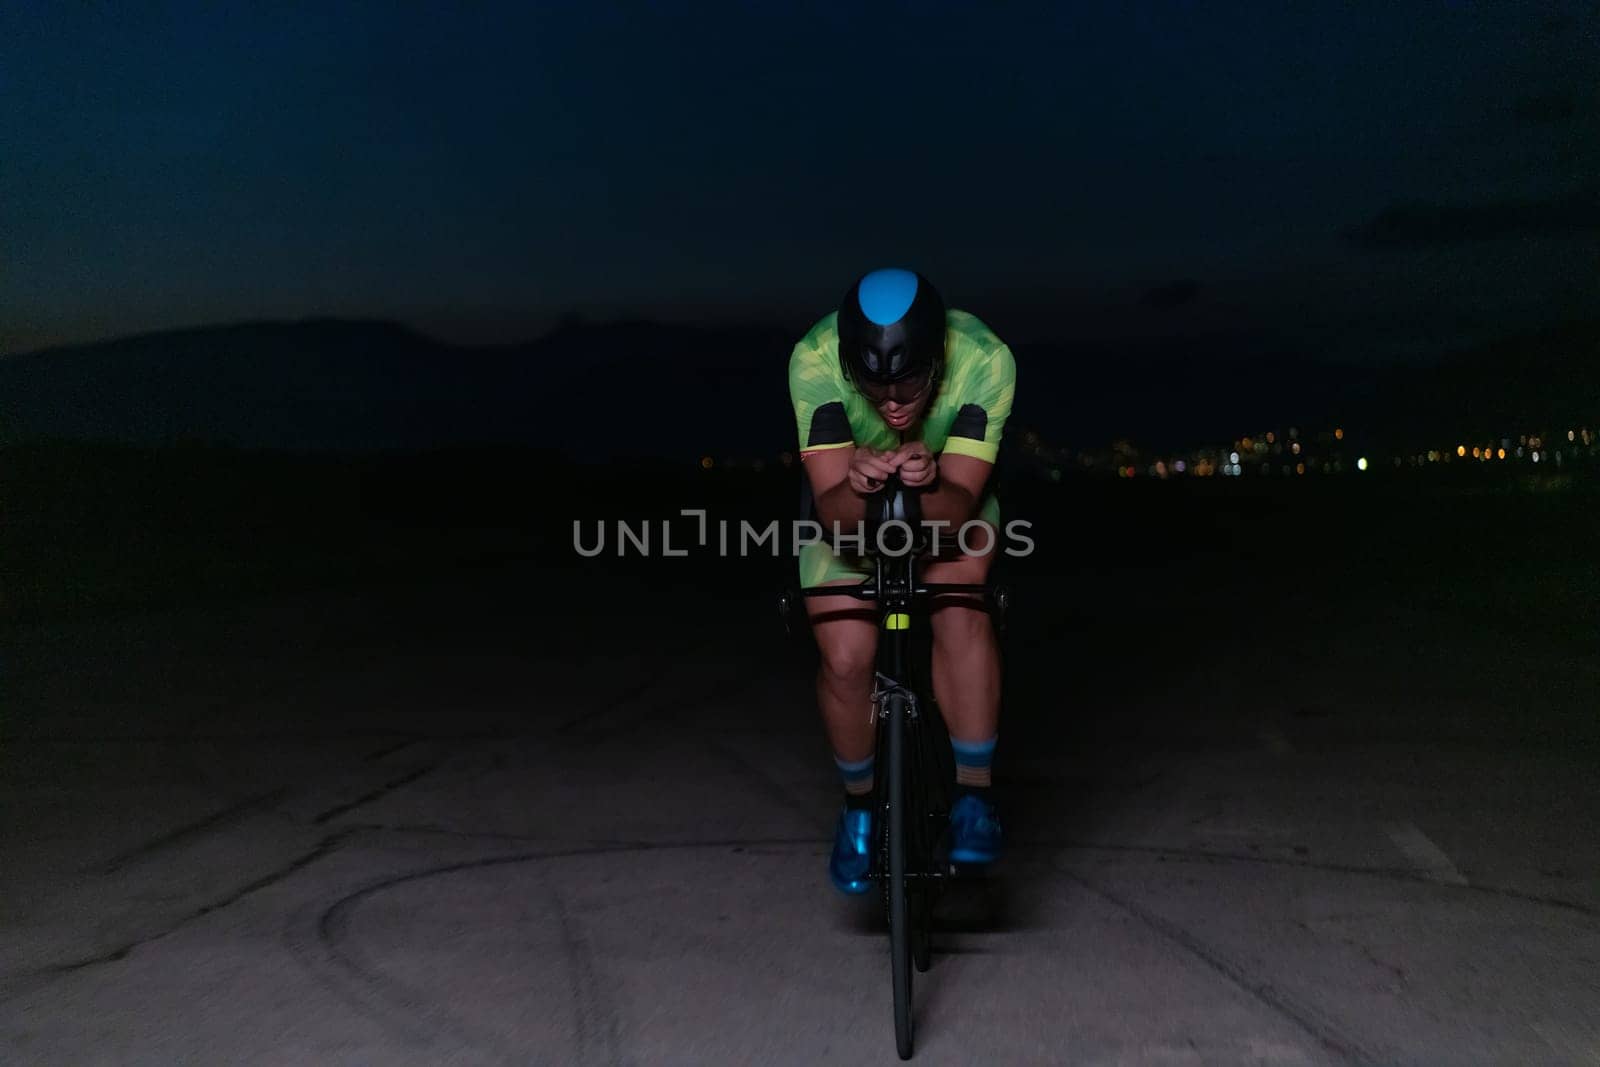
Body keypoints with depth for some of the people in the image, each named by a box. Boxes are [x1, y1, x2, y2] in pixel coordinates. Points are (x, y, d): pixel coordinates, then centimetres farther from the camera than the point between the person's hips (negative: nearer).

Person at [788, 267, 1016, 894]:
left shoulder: (985, 360, -34)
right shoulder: (815, 361, -34)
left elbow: (959, 508, -34)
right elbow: (833, 513, -34)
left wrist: (929, 485, -55)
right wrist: (856, 487, -56)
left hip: (950, 501, 0)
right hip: (847, 506, 0)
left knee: (961, 613, -28)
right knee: (846, 658, -14)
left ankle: (974, 794, -11)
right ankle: (859, 808, 13)